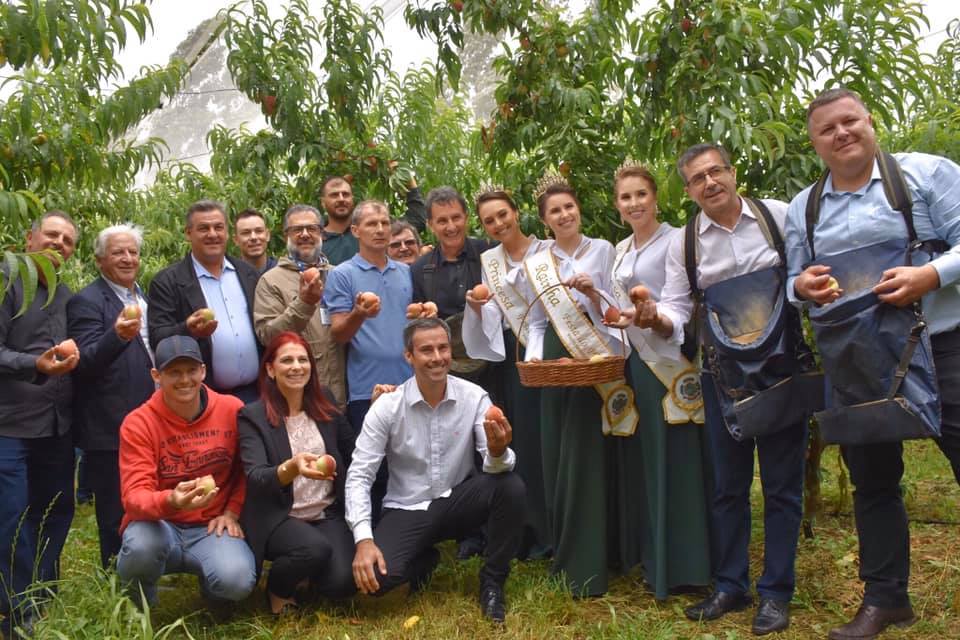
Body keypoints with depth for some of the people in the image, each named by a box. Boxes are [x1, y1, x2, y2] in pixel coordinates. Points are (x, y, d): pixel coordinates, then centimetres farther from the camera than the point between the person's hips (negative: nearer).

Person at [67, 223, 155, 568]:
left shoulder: (145, 297, 14)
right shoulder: (87, 301, -10)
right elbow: (85, 363, -21)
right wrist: (117, 336, -38)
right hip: (111, 432, -7)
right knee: (117, 518, 2)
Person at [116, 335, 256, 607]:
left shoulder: (232, 409, -5)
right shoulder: (138, 423, -10)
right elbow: (134, 497, -17)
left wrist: (232, 512, -1)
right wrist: (171, 501, -38)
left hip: (211, 527, 1)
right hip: (160, 526, 0)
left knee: (237, 581, -30)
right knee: (141, 546, -37)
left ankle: (211, 584, 11)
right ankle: (139, 603, 1)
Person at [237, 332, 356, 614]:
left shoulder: (324, 403, 6)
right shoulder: (252, 416, -8)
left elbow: (353, 453, 17)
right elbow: (255, 479, -21)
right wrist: (291, 468, -41)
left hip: (329, 513, 4)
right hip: (278, 517, -3)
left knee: (343, 581, -21)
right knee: (315, 548, -34)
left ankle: (306, 570, 16)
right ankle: (278, 589, 0)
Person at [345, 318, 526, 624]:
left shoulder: (474, 397, -11)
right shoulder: (387, 406, -13)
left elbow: (496, 468, -17)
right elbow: (359, 476, -13)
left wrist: (498, 451, -43)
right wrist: (363, 539, -25)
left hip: (456, 503, 1)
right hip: (407, 511, -1)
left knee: (510, 486, -28)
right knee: (373, 576, -26)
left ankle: (492, 582, -5)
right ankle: (424, 560, 12)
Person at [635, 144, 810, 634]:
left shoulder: (779, 216, -1)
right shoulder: (684, 243, 2)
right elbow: (676, 311, -1)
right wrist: (657, 319, -21)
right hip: (723, 374, 2)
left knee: (782, 483, 6)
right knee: (728, 485, 10)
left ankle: (776, 592, 19)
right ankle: (730, 587, 25)